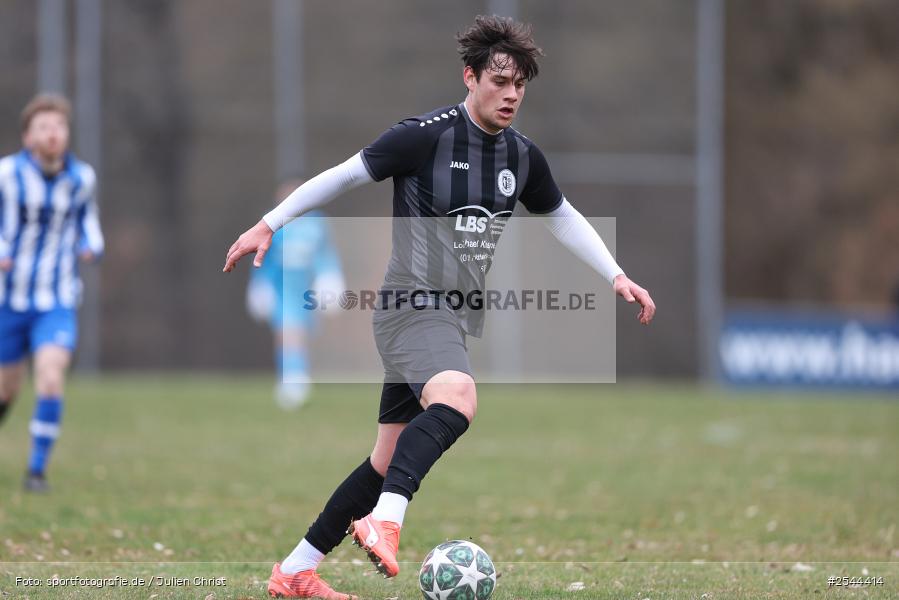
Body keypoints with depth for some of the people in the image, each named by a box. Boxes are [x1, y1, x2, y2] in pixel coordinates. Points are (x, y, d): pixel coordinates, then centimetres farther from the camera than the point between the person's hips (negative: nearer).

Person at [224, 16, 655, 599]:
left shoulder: (523, 156, 8)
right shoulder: (426, 136, -11)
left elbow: (563, 217, 25)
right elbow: (345, 175, -2)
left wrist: (616, 276, 18)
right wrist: (269, 225, 1)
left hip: (454, 321, 8)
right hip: (411, 306, -8)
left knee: (389, 462, 9)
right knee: (458, 397, -37)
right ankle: (384, 522, -45)